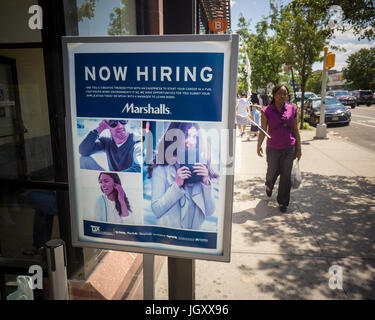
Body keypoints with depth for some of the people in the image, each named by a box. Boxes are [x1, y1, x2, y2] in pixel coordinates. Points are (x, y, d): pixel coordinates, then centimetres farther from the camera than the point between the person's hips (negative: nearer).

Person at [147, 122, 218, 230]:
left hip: (196, 233, 4)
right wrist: (177, 185, -16)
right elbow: (156, 210, -10)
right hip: (168, 233, -3)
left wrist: (206, 183, -10)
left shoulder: (202, 167, 4)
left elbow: (209, 212, 2)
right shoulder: (161, 168, -6)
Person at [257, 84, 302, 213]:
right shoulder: (266, 111, -4)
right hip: (273, 148, -1)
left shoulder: (292, 110, 2)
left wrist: (299, 149, 6)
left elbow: (295, 131, 6)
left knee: (286, 176, 5)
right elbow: (263, 130, -6)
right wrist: (259, 145, -19)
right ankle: (269, 186, 46)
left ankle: (283, 203, 21)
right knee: (272, 172, 9)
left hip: (289, 149, 1)